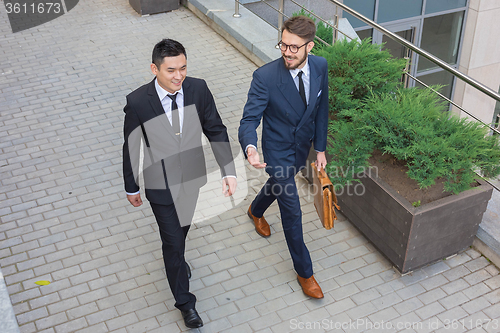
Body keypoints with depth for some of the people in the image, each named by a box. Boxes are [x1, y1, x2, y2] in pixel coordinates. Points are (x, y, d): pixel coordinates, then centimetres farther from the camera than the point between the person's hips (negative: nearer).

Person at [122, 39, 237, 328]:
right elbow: (131, 148, -10)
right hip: (162, 185, -3)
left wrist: (229, 171, -13)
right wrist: (132, 188, 1)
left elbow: (216, 130, -6)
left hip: (193, 179, 3)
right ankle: (185, 302, 27)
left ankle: (177, 258, 61)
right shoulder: (138, 102, -22)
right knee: (173, 241, 7)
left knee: (183, 228, 27)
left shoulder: (198, 89, -15)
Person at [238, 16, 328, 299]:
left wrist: (320, 148, 4)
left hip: (303, 146, 6)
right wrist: (250, 148, -47)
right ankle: (305, 272, 19)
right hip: (278, 151, -5)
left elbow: (321, 108, 0)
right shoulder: (265, 77, -29)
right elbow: (250, 119, -26)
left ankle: (256, 210, 65)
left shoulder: (320, 66, -13)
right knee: (292, 213, 1)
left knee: (281, 183, 31)